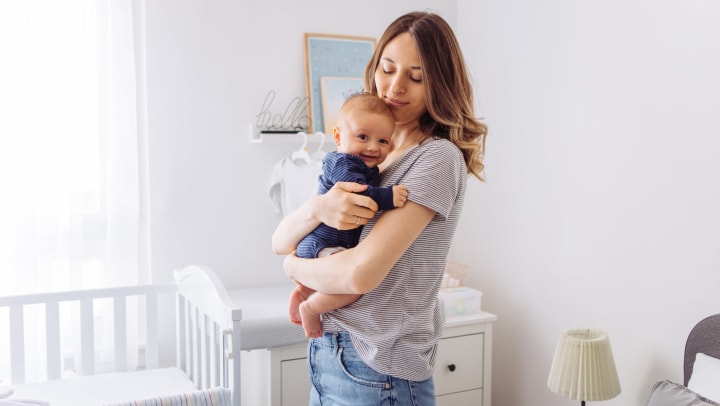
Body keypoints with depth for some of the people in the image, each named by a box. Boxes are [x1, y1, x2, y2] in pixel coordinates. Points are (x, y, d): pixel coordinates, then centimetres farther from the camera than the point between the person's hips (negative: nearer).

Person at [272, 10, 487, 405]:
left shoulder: (438, 158, -15)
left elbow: (363, 272, -24)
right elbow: (280, 241, 3)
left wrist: (294, 267, -4)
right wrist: (318, 208, -19)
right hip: (326, 353, 7)